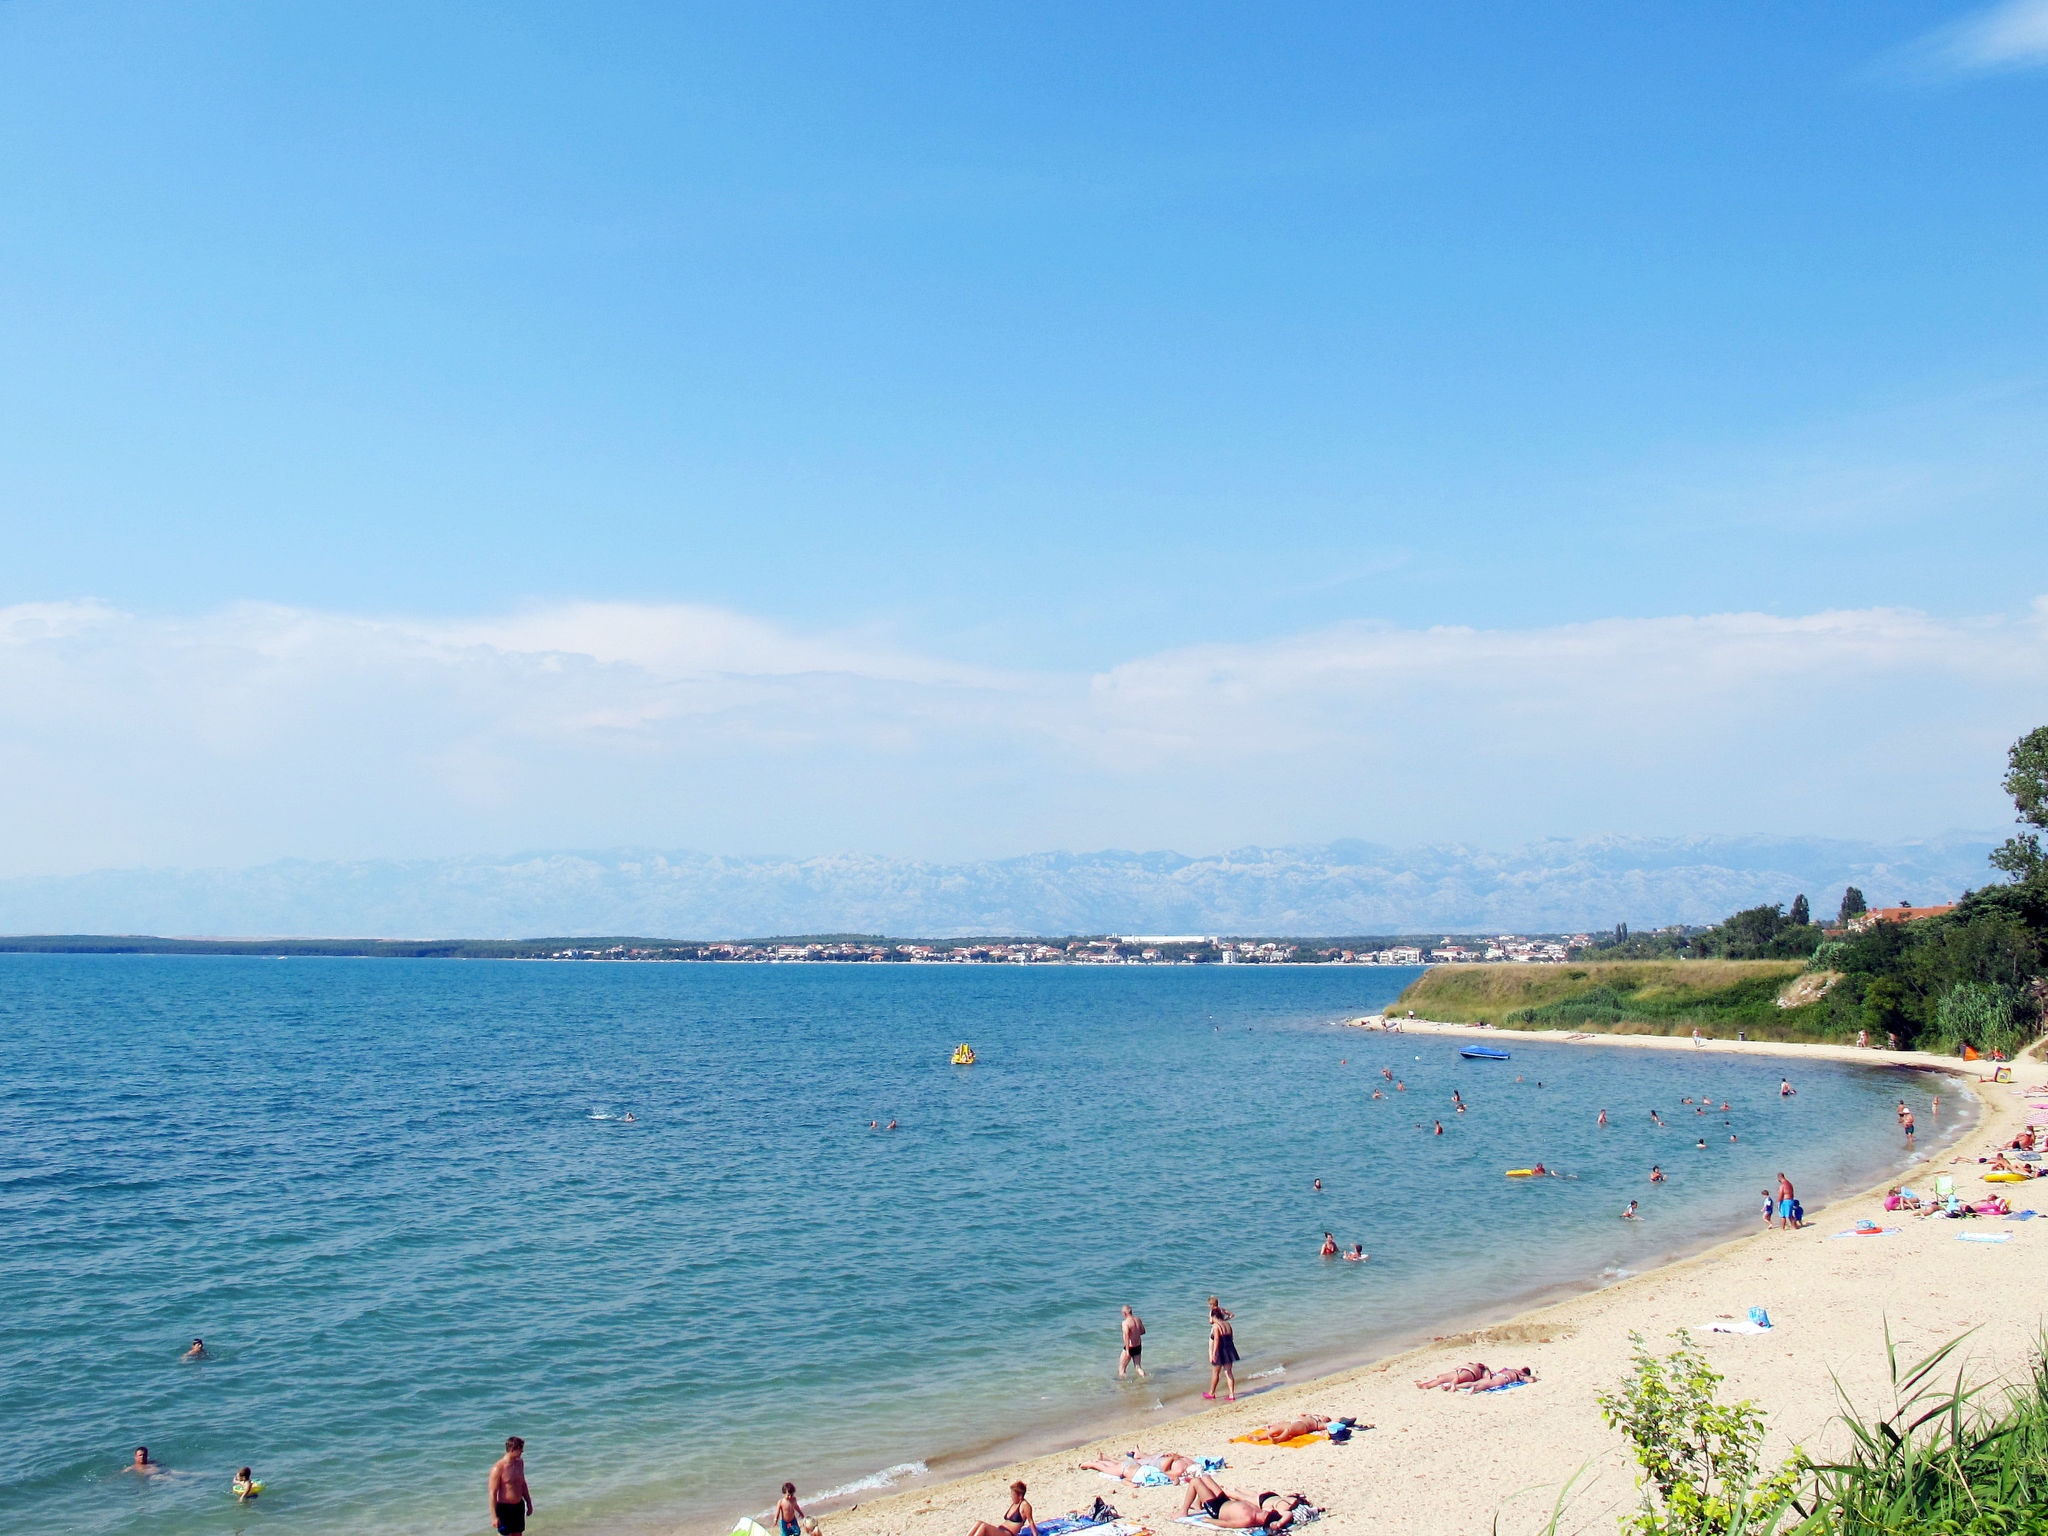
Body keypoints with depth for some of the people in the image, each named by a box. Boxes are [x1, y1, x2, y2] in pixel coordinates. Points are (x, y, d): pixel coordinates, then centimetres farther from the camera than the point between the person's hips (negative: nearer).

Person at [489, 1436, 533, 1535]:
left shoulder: (520, 1462, 3)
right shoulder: (498, 1468, -19)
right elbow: (492, 1493, -17)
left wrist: (529, 1503, 20)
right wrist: (494, 1517, -17)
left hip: (519, 1506, 7)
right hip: (504, 1508, -7)